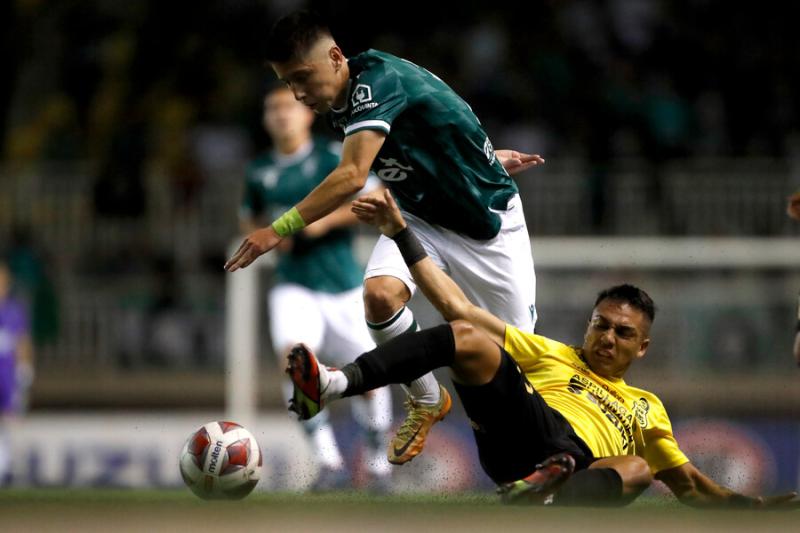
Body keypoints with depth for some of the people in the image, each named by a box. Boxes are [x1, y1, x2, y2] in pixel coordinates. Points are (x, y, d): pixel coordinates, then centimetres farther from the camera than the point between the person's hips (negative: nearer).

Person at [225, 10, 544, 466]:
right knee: (380, 293, -23)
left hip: (486, 214, -6)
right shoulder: (341, 105, -2)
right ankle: (426, 403, -2)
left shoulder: (378, 81, -29)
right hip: (421, 216, 6)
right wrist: (484, 156, 21)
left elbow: (352, 176, -39)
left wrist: (281, 229, -42)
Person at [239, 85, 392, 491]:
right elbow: (248, 219, 22)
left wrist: (329, 219, -19)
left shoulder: (334, 157, -4)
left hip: (344, 286, -1)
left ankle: (376, 461, 28)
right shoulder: (260, 172, 6)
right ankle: (330, 462, -24)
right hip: (294, 286, 1)